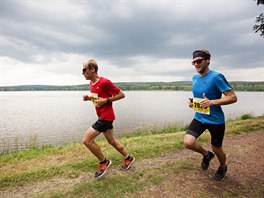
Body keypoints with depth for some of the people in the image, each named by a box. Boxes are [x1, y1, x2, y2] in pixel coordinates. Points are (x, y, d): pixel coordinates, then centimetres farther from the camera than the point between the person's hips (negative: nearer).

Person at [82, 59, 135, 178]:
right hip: (102, 116, 9)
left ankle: (104, 162, 11)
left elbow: (121, 94, -14)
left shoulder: (105, 82, -19)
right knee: (111, 141, 18)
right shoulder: (91, 83, 8)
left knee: (86, 140, -9)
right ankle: (128, 158, 36)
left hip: (106, 117, -9)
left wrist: (106, 100, -21)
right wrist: (88, 98, 2)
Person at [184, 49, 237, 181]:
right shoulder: (194, 78, 3)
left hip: (216, 120, -5)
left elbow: (233, 97, -19)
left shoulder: (216, 77, -17)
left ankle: (222, 167, 49)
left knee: (216, 149, 13)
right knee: (187, 142, -13)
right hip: (199, 118, 5)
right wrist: (192, 101, -1)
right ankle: (206, 155, 21)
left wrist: (211, 102, -29)